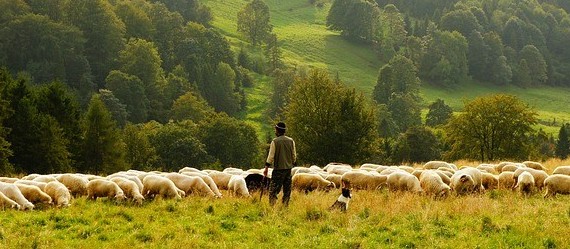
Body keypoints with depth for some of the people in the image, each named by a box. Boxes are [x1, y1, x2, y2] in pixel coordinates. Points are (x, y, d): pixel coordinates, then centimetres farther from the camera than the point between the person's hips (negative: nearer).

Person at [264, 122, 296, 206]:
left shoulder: (275, 141, -8)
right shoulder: (291, 141, 5)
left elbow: (271, 156, -9)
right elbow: (294, 156, 9)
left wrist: (266, 168, -5)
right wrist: (293, 164, 23)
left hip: (278, 168, -5)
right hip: (288, 168, 5)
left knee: (273, 189, -4)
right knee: (287, 189, 11)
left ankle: (271, 205, -12)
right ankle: (285, 205, 11)